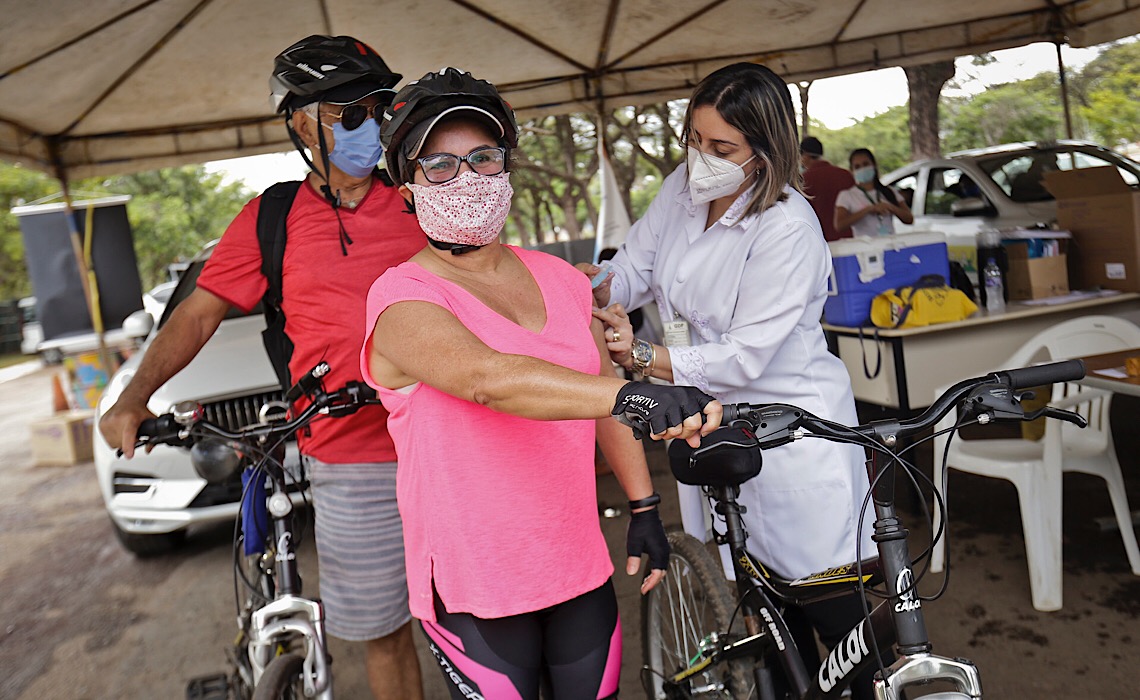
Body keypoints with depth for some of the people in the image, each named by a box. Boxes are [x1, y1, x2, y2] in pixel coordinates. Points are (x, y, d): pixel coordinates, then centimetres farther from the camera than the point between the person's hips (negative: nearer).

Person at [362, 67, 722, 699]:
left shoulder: (560, 279, 5)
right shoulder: (403, 297, -14)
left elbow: (601, 399, 12)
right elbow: (491, 379, -33)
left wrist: (644, 506, 10)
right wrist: (632, 394, -45)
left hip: (580, 568, 5)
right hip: (474, 587, -5)